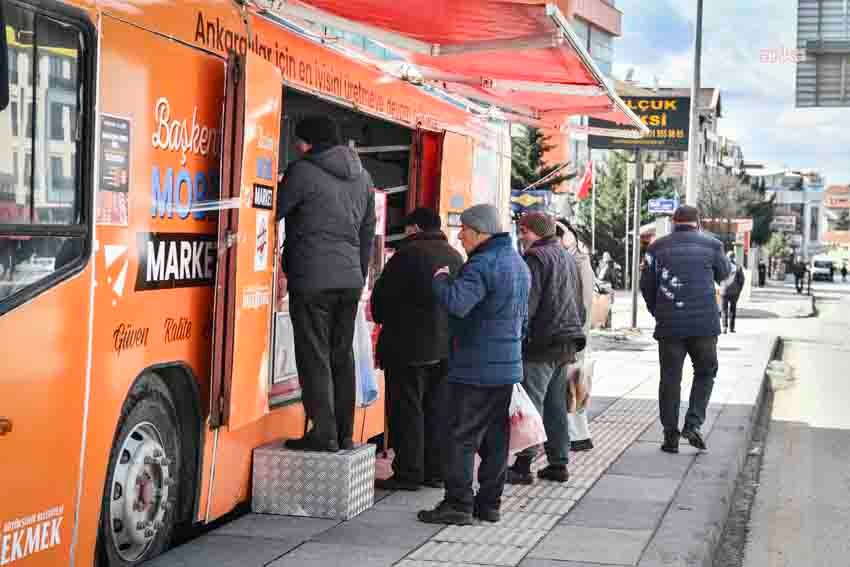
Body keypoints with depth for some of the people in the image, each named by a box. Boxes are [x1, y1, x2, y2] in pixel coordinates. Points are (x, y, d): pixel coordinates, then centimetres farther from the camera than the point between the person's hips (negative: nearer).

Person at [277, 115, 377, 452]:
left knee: (314, 358, -2)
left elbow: (275, 211, -2)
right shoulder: (362, 176, 14)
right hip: (350, 280, 7)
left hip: (312, 280, -7)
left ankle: (323, 435, -3)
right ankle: (344, 434, 16)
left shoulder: (303, 171, -8)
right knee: (342, 357, 13)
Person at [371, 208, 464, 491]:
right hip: (447, 347, 7)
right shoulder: (455, 256, 11)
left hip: (410, 347, -7)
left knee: (407, 409, -1)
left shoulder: (409, 253, -13)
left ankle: (408, 473, 0)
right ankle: (436, 470, 16)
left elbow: (383, 295, -8)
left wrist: (382, 318, 12)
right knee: (436, 408, 12)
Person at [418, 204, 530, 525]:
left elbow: (456, 302, -32)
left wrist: (441, 278, -14)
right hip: (508, 369, 9)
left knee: (461, 437, -3)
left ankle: (458, 504, -2)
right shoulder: (518, 263, 15)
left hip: (475, 370, -9)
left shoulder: (483, 265, -17)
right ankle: (490, 503, 18)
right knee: (496, 439, 12)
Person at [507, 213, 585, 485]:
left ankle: (523, 465, -7)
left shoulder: (536, 259, -11)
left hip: (542, 343, -9)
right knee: (557, 405, 14)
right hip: (567, 344, 9)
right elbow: (579, 304, 23)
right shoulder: (568, 258, 18)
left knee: (531, 404, -7)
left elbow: (526, 305, -17)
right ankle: (559, 463, 16)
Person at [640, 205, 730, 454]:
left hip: (669, 324, 1)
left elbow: (646, 285, 4)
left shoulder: (657, 248, 3)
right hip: (705, 322, -1)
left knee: (670, 378, 8)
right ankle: (693, 423, 0)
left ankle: (671, 435, 9)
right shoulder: (711, 245, 1)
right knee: (705, 373, 15)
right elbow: (723, 274, 17)